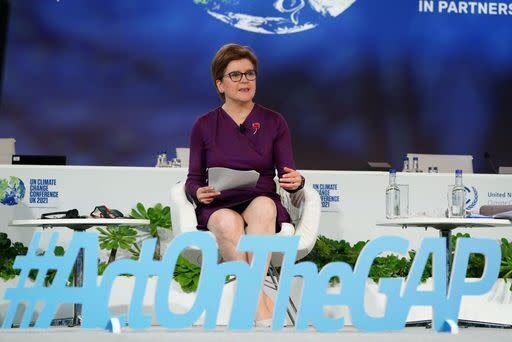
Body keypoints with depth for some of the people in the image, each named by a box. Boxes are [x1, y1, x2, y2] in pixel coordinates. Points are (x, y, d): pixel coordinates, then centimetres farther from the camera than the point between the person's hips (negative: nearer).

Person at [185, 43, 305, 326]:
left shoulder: (273, 122, 10)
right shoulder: (204, 126, 10)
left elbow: (287, 175, 7)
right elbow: (193, 179, 11)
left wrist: (295, 181, -17)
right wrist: (199, 192, -13)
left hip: (263, 206, 1)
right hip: (218, 208, 0)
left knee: (264, 204, -37)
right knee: (227, 223, -38)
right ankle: (265, 312, -42)